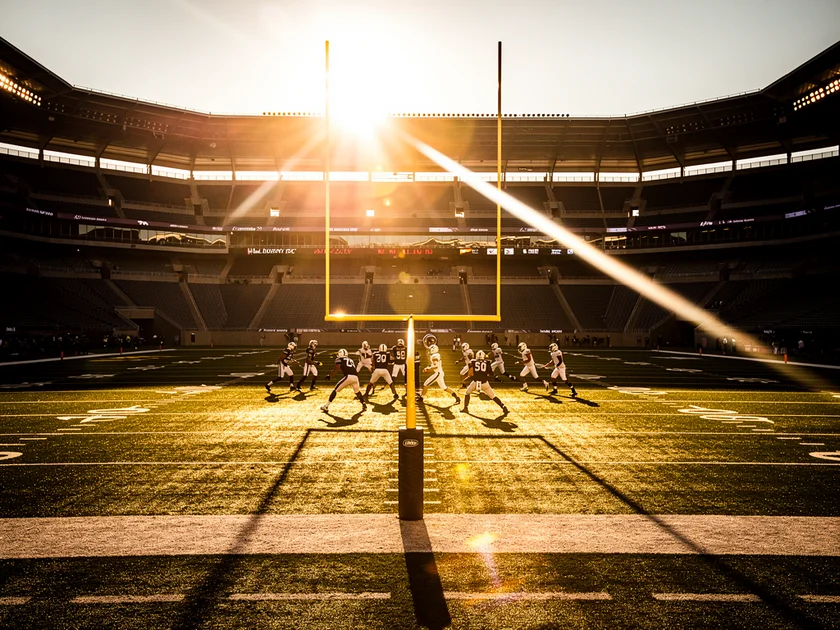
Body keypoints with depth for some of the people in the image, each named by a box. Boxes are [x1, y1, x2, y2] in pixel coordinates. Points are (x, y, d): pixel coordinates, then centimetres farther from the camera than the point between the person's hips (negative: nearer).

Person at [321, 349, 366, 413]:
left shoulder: (339, 359, 16)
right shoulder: (351, 360, 33)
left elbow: (337, 367, 0)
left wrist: (330, 376, 3)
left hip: (348, 376, -4)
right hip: (355, 377, 5)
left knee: (335, 390, 7)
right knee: (357, 391, 30)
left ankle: (326, 406, 6)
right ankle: (364, 405, 24)